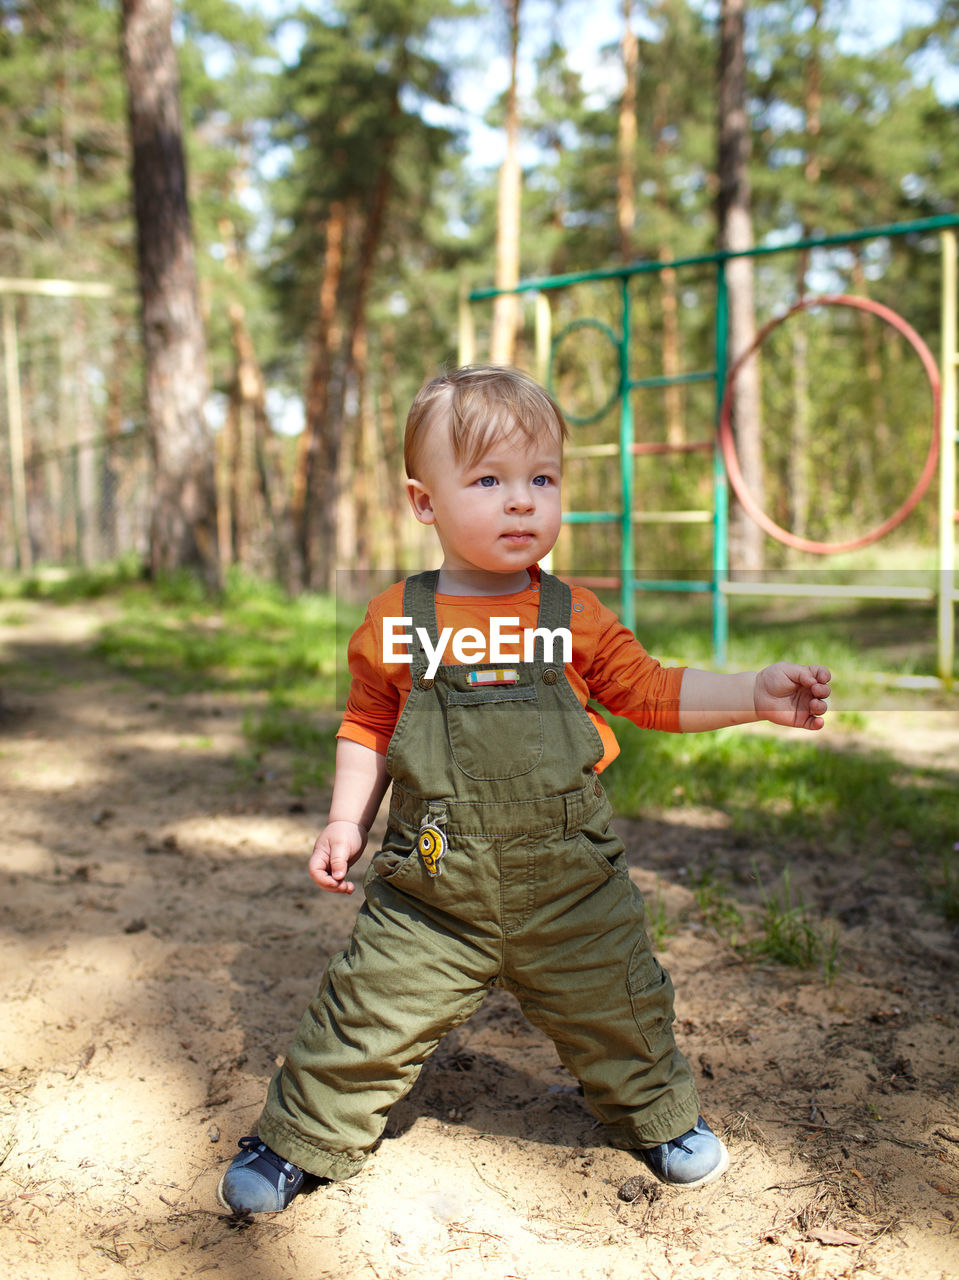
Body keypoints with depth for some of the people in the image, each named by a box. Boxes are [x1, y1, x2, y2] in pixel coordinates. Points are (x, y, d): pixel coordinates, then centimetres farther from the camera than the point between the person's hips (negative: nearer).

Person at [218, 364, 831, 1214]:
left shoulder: (575, 618, -3)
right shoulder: (396, 624, -4)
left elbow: (651, 692, 4)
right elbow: (368, 728, 8)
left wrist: (756, 695, -6)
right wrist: (346, 821, 0)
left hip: (571, 890, 1)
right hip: (431, 895, -1)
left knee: (619, 1012, 17)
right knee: (367, 1019, 2)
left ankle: (659, 1117, 47)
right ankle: (300, 1137, 29)